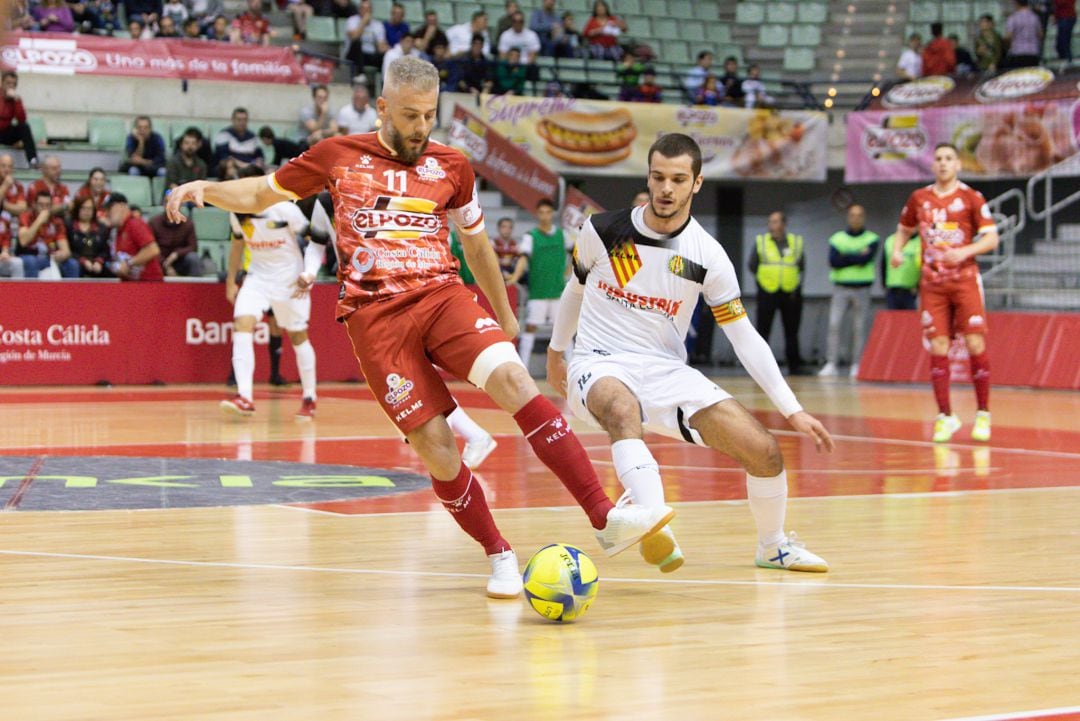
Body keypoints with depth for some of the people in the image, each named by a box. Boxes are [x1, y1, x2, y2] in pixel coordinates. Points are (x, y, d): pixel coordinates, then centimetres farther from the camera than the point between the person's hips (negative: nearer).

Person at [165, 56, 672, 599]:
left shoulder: (451, 166, 14)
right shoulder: (338, 157, 9)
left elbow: (475, 241, 29)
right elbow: (260, 194, 20)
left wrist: (504, 313, 35)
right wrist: (205, 190, 1)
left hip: (442, 294, 1)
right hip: (375, 314, -1)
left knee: (512, 378, -26)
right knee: (433, 444, -12)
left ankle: (605, 519, -29)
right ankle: (499, 557, 8)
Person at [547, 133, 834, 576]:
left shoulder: (707, 256, -4)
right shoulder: (602, 230, -4)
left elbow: (743, 336, 0)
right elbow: (576, 287, 17)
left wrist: (792, 410, -4)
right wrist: (555, 352, 28)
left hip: (667, 372, 2)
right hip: (600, 365, -2)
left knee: (764, 450, -11)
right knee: (623, 408, -41)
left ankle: (773, 546, 19)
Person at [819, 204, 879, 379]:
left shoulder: (872, 240, 5)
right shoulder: (837, 238, 9)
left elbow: (866, 259, -13)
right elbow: (833, 261, -7)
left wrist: (845, 257, -7)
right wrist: (858, 256, -9)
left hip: (862, 289, -1)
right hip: (840, 287, 1)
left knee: (860, 328, -1)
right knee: (834, 325, -8)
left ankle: (857, 365, 3)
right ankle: (831, 364, -7)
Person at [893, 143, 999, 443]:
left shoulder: (971, 197, -1)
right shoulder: (919, 198, 9)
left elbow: (992, 238, -4)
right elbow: (904, 229, 23)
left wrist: (965, 251, -20)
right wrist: (897, 250, 3)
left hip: (964, 279, -2)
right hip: (932, 283, 3)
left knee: (975, 343, -7)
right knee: (938, 347, -3)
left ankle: (983, 415, 3)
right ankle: (945, 417, 3)